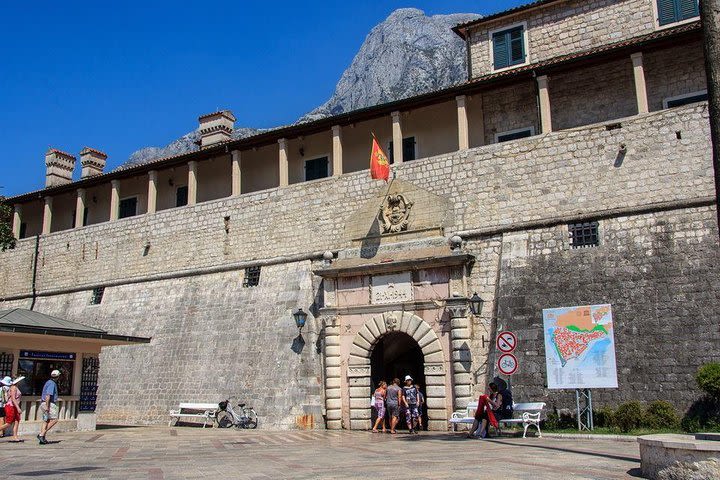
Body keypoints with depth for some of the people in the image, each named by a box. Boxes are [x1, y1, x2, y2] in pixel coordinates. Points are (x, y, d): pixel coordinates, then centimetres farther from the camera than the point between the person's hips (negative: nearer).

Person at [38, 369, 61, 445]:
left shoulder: (48, 382, 18)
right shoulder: (52, 384, -13)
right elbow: (48, 395, -22)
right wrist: (47, 407, -25)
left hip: (45, 404, 10)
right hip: (49, 404, -10)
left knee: (46, 421, 9)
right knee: (54, 420, -9)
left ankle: (42, 438, 5)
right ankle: (42, 434, -14)